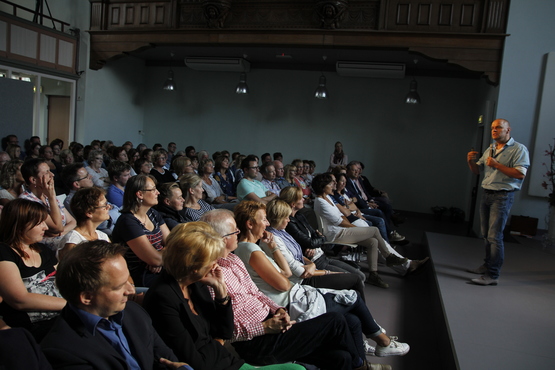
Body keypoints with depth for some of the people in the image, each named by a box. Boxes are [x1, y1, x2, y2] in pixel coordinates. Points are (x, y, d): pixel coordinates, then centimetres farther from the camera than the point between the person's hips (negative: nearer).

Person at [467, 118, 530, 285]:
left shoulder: (518, 149, -6)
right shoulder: (490, 150, 16)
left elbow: (520, 174, -18)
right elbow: (477, 170, 16)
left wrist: (497, 165, -21)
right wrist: (471, 162, -5)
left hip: (503, 196, -7)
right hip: (487, 194, 7)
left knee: (494, 236, -11)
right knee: (486, 234, 14)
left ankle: (493, 275, -9)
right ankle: (488, 265, 27)